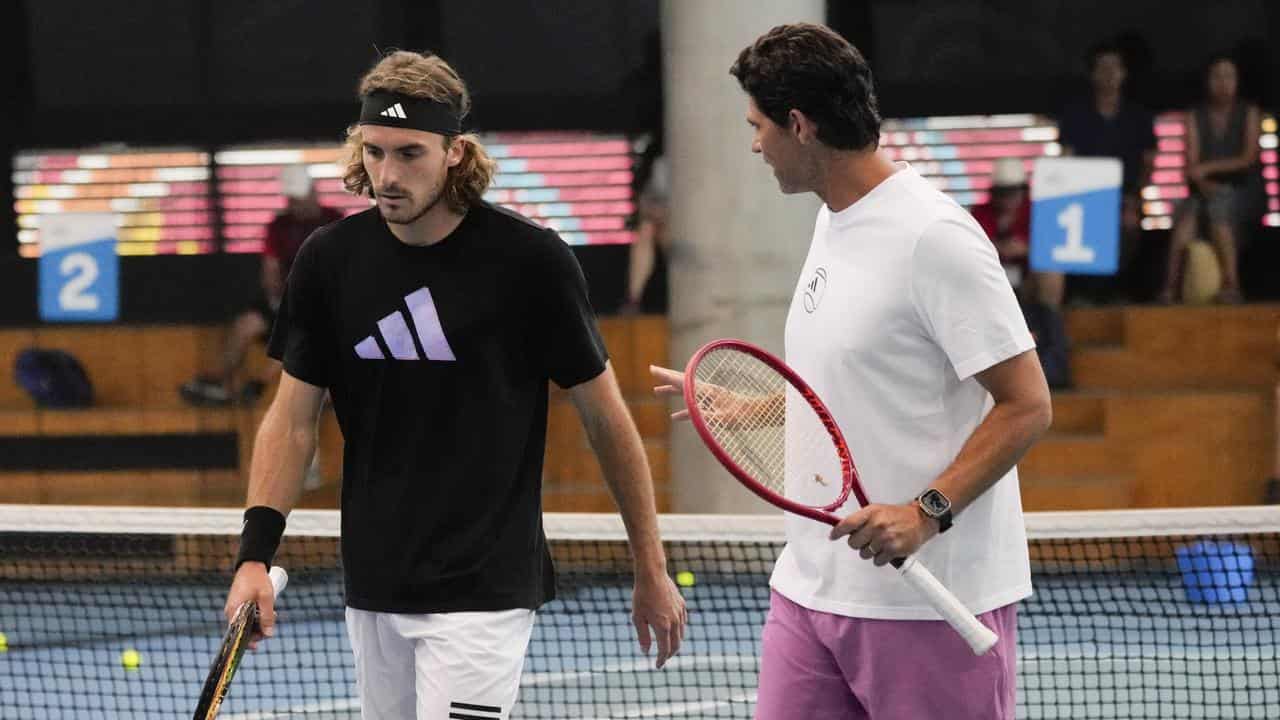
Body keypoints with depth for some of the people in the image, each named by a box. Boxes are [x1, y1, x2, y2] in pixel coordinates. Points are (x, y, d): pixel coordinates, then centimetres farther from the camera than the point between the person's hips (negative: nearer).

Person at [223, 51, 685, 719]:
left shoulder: (531, 261, -9)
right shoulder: (329, 260, 1)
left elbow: (606, 418, -1)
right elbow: (291, 420, 6)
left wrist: (651, 571, 3)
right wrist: (255, 553, -9)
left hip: (483, 589, -5)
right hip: (373, 585, 5)